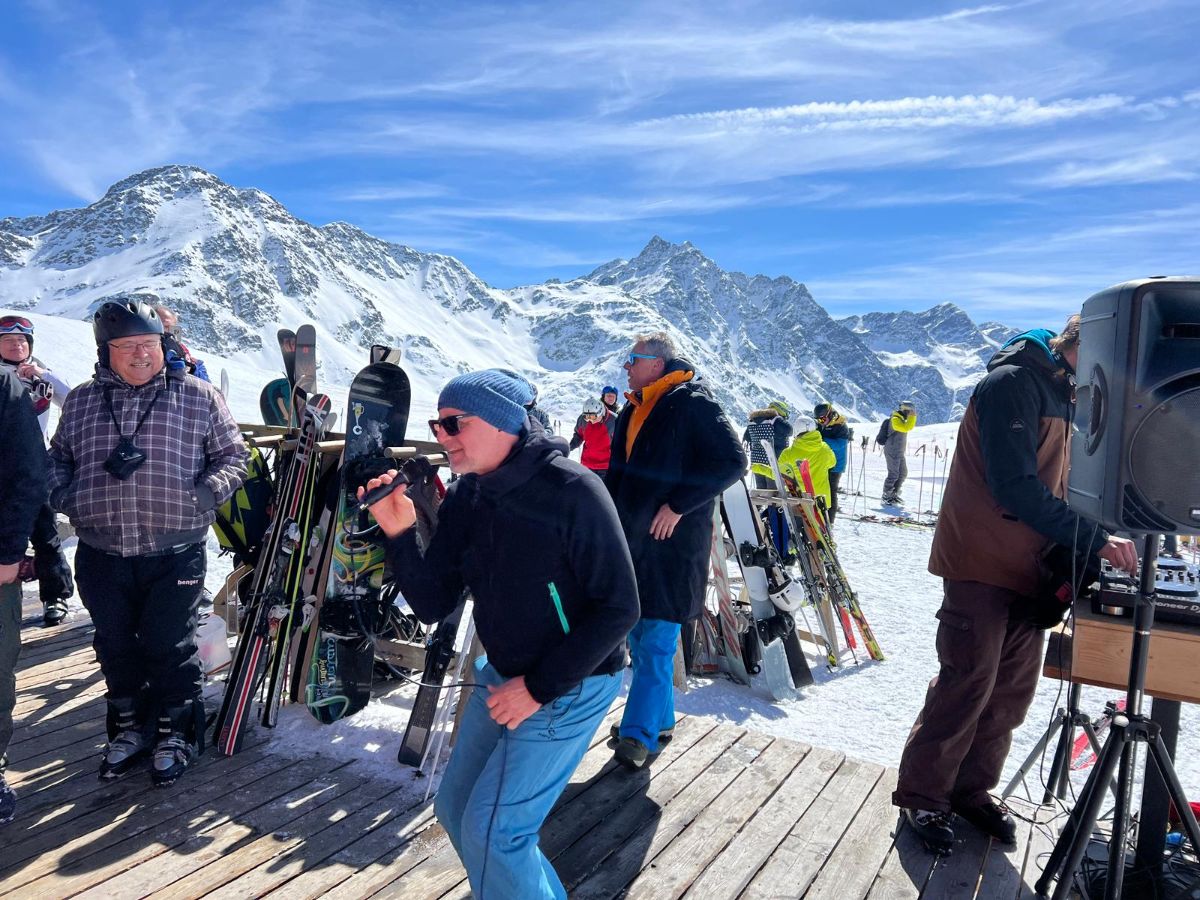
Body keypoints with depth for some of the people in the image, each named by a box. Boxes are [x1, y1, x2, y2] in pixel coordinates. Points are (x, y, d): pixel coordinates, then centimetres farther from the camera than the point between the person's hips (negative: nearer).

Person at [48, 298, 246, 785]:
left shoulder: (199, 396, -1)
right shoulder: (81, 401, 8)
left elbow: (232, 457, 3)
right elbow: (57, 459, 20)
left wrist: (204, 495, -13)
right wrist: (65, 497, 1)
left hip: (175, 555, -3)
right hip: (101, 555, 4)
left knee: (169, 648, 6)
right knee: (115, 647, 16)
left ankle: (176, 732, 26)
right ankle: (129, 727, 36)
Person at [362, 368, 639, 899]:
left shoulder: (571, 491, -23)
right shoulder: (462, 500, -2)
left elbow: (618, 608, -21)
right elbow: (433, 606, -2)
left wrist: (540, 687, -19)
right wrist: (400, 535, -18)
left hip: (571, 685, -7)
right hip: (501, 675, 8)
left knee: (492, 830, -8)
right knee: (455, 810, 16)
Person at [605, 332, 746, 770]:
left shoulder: (692, 403, -10)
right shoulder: (633, 412, 15)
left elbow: (731, 460, -18)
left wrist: (677, 506, -19)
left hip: (672, 542, -9)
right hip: (630, 540, 9)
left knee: (657, 639, -4)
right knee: (638, 635, 15)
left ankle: (640, 733, 4)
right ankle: (659, 718, 29)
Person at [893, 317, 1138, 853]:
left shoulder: (1066, 396, 14)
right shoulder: (1013, 383, -16)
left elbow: (1058, 483, 17)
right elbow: (1015, 487, -24)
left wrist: (1103, 539, 2)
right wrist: (1094, 540, -22)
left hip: (1030, 569, 9)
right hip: (983, 566, -9)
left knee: (1012, 689, 13)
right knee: (966, 686, -3)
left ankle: (972, 788, 28)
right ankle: (922, 797, 12)